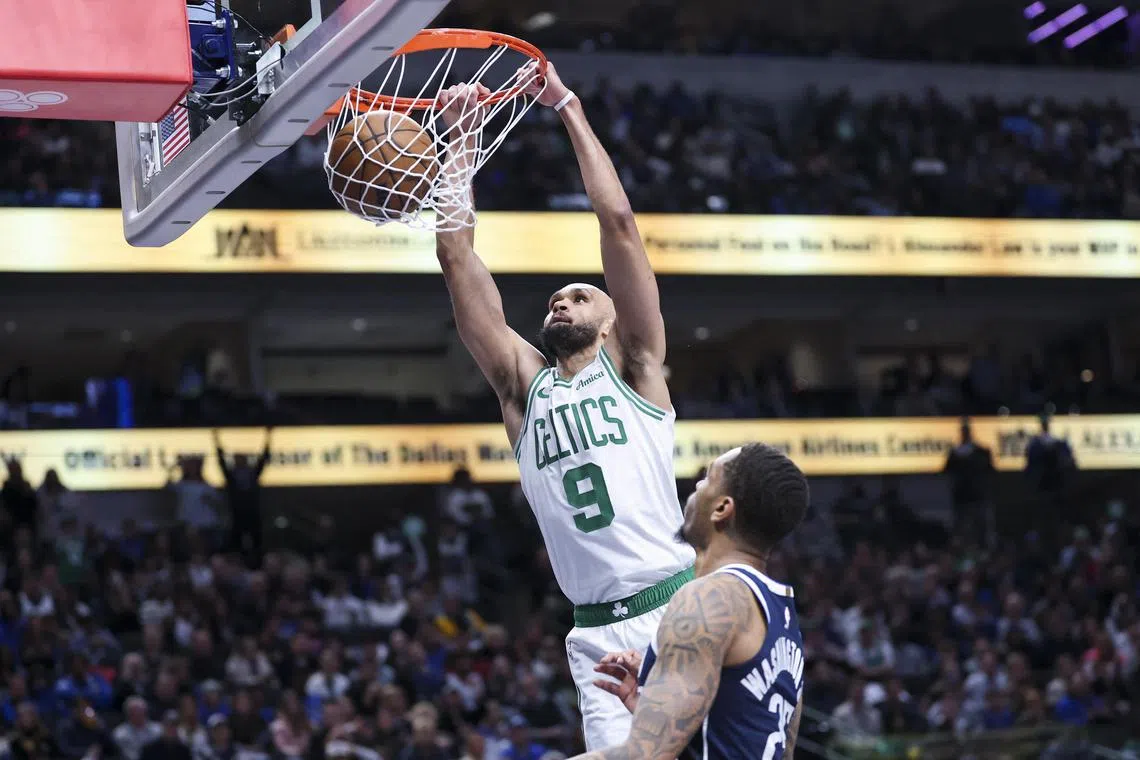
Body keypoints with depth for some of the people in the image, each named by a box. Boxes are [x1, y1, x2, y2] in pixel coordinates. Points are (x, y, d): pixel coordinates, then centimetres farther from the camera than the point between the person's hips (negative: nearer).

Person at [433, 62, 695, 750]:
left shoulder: (634, 367, 9)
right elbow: (459, 260, 12)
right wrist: (458, 139, 9)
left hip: (678, 609, -3)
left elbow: (619, 222, 1)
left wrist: (569, 109, 4)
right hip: (598, 634, 3)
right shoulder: (524, 386, 16)